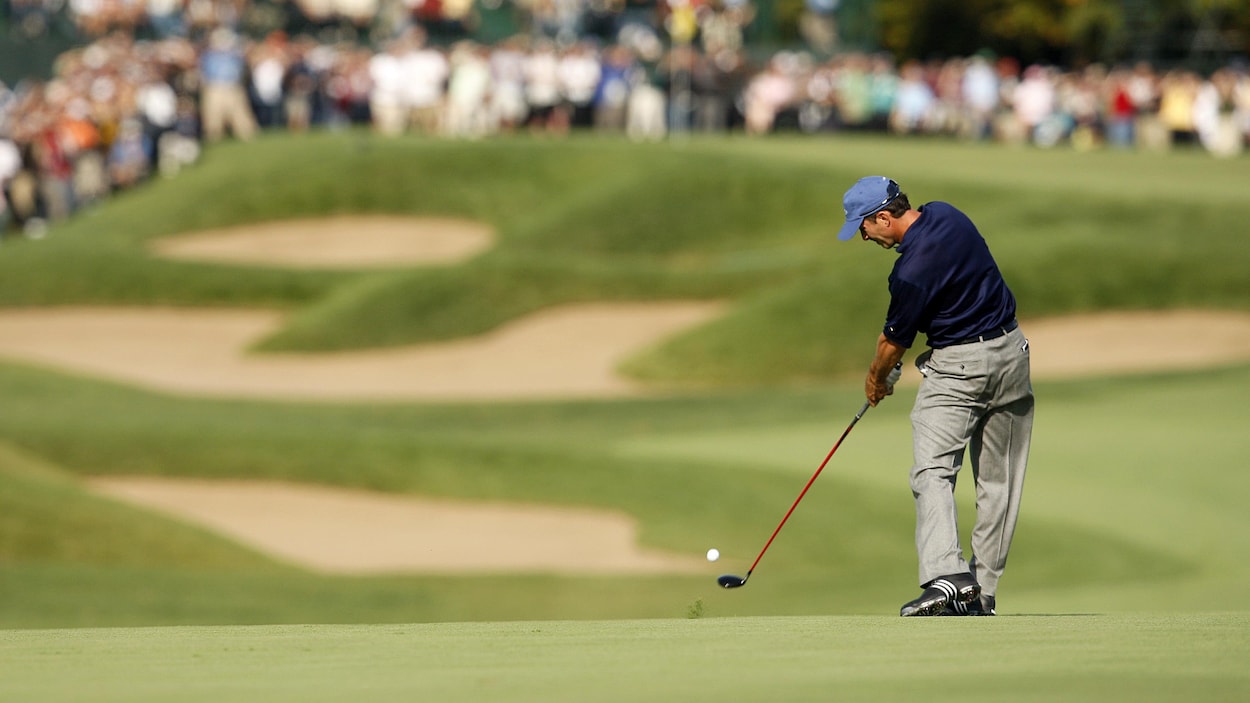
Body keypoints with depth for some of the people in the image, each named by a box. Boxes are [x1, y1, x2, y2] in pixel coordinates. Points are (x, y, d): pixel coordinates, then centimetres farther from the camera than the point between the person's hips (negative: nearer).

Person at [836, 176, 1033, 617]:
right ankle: (983, 592, 11)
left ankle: (947, 578, -31)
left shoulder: (913, 270, -23)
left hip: (958, 366, -9)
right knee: (998, 481, 8)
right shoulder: (945, 216, 2)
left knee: (932, 471, -14)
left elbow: (894, 341, -10)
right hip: (1011, 351, 9)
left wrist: (876, 379, 12)